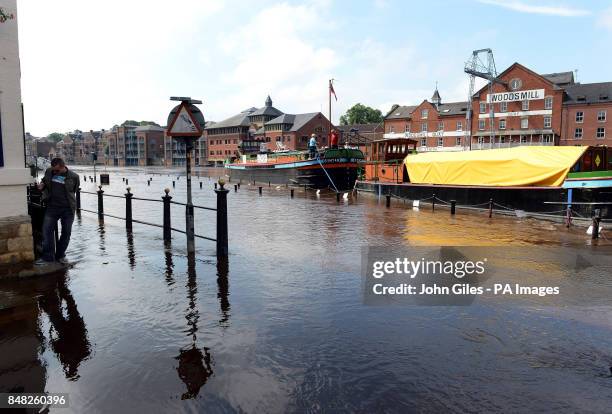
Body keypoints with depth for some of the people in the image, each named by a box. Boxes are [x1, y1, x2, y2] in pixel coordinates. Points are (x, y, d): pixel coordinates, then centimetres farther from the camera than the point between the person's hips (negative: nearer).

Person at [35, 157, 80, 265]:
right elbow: (44, 180, 21)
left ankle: (60, 255, 23)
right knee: (47, 230, -5)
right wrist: (42, 185, -1)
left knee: (66, 232, 6)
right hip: (52, 207, 2)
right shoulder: (49, 172, 2)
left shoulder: (73, 177, -6)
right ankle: (47, 257, 3)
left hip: (68, 209, -2)